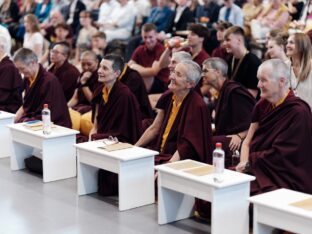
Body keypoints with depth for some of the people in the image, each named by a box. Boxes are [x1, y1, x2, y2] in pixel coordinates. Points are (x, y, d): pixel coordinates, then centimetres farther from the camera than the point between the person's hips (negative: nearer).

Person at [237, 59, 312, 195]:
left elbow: (279, 155, -14)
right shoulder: (263, 105, 8)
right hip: (258, 172, 7)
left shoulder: (298, 112, -14)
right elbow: (247, 142, 8)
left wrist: (249, 161, -6)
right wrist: (244, 163, -10)